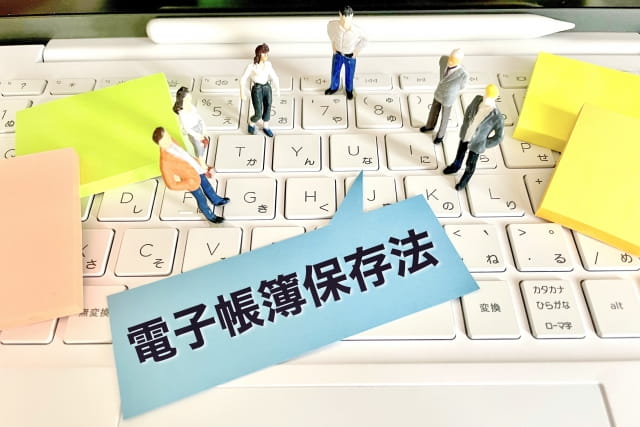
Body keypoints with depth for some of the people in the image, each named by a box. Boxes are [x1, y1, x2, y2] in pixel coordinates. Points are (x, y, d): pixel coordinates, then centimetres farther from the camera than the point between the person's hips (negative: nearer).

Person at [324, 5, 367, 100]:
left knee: (349, 75, 23)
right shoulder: (333, 24, -30)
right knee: (334, 73, 25)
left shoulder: (357, 30, -36)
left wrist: (356, 51, -8)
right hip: (338, 54, 2)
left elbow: (364, 39, -12)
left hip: (350, 56, -2)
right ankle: (334, 87, 58)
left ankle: (349, 90, 56)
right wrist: (333, 43, 0)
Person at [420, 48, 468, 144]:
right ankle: (430, 126, 61)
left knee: (444, 118, 23)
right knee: (433, 111, 30)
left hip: (448, 99, -4)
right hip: (438, 94, 4)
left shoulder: (464, 75, -41)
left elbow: (461, 86, -14)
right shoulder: (444, 59, -29)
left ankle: (440, 135, 52)